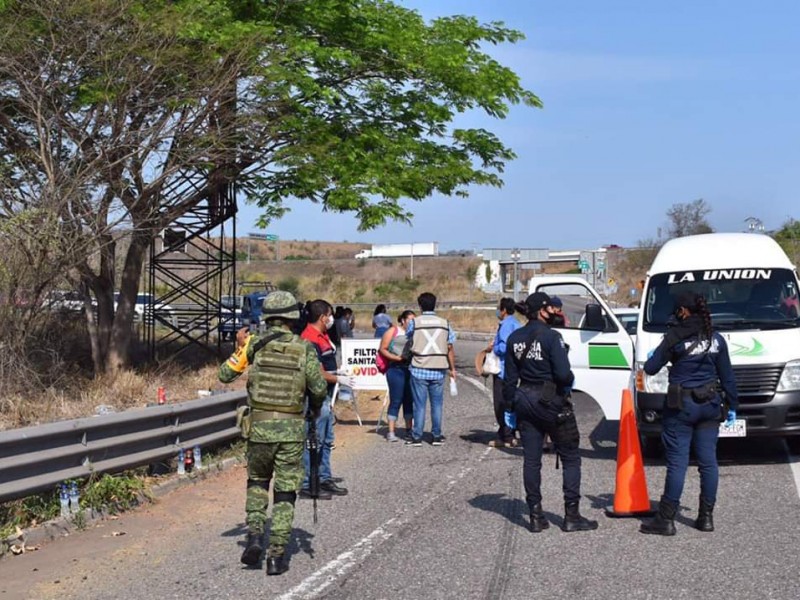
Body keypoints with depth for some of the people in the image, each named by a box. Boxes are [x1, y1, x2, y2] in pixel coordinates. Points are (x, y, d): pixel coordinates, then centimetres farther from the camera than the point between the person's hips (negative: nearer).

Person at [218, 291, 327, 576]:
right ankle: (276, 556, 6)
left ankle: (255, 534, 6)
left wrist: (240, 348, 16)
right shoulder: (305, 349, -3)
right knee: (285, 493, 7)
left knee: (257, 482, 24)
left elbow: (225, 375, 4)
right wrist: (315, 407, 13)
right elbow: (319, 388, -8)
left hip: (259, 426, 1)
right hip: (291, 429, -1)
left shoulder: (255, 345, -1)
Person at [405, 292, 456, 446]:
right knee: (437, 404, 11)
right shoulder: (444, 323, 2)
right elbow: (450, 348, 2)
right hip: (438, 370, 2)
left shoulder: (414, 322, -4)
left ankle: (416, 437, 8)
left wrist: (404, 355, 28)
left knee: (419, 404, 4)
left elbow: (409, 344, 7)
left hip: (419, 370, -2)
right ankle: (437, 436, 14)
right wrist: (452, 369, 10)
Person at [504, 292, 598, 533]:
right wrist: (568, 383, 2)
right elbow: (563, 374, -20)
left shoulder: (515, 339, 6)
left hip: (525, 402, 6)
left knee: (531, 460, 8)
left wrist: (510, 406, 14)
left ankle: (536, 516, 9)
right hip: (551, 402, -6)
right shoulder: (551, 337, -14)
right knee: (570, 458, 5)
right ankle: (571, 516, 3)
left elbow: (510, 378, 8)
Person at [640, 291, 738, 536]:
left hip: (681, 405, -5)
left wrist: (651, 358, 16)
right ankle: (706, 517, 14)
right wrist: (732, 406, 19)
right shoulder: (716, 339, 6)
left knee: (677, 462, -3)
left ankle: (666, 520, -1)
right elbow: (727, 376, 10)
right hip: (710, 405, 5)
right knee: (708, 462, 9)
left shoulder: (675, 337, -10)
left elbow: (651, 368, -6)